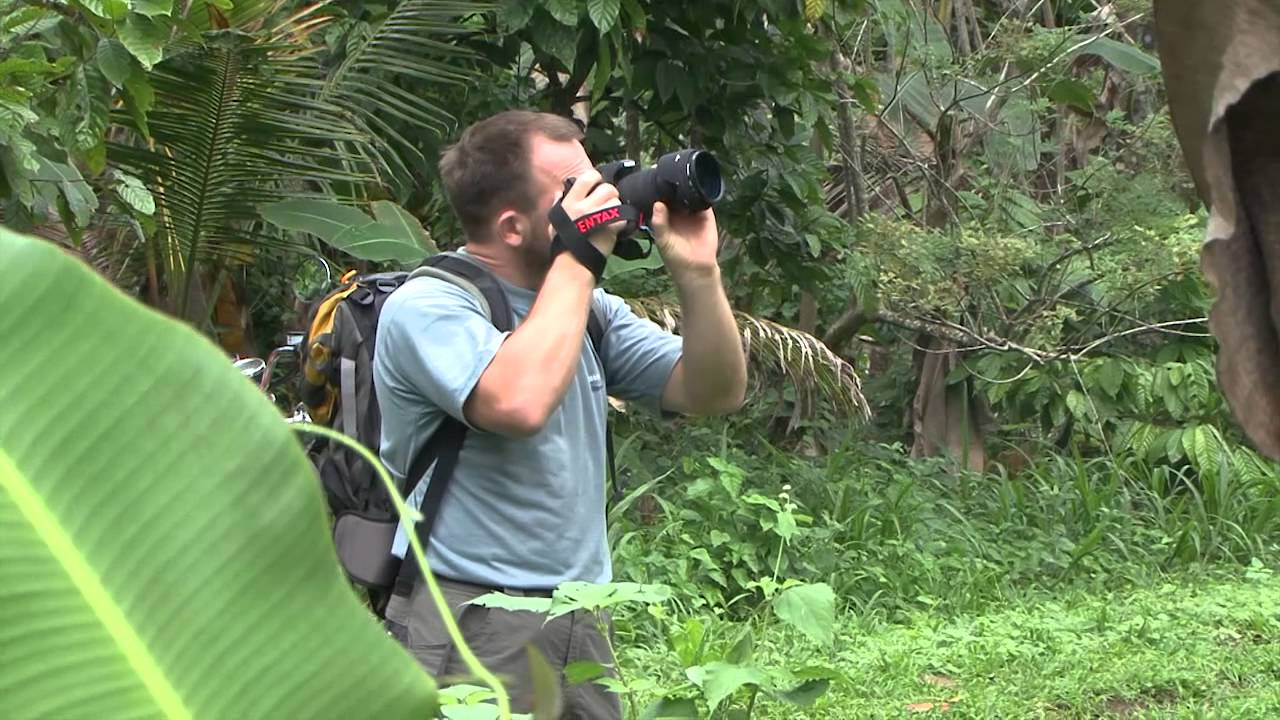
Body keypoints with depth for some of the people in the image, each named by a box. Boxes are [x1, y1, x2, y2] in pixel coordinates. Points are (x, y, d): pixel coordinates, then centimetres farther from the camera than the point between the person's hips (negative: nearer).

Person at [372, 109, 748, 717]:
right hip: (467, 627, -7)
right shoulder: (427, 306, -10)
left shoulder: (589, 308, 13)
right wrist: (579, 258, -17)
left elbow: (714, 393, 10)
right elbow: (519, 404, -28)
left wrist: (697, 274, -5)